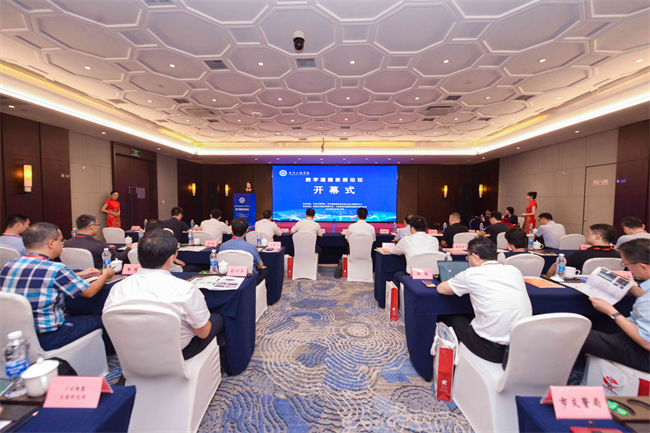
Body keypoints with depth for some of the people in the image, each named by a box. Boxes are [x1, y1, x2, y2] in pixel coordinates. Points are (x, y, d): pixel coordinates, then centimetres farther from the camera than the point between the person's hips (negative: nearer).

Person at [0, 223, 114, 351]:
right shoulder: (56, 269, -22)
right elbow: (89, 292, -8)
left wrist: (78, 275, 21)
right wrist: (105, 275, 9)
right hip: (47, 338, -8)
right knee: (100, 321, 7)